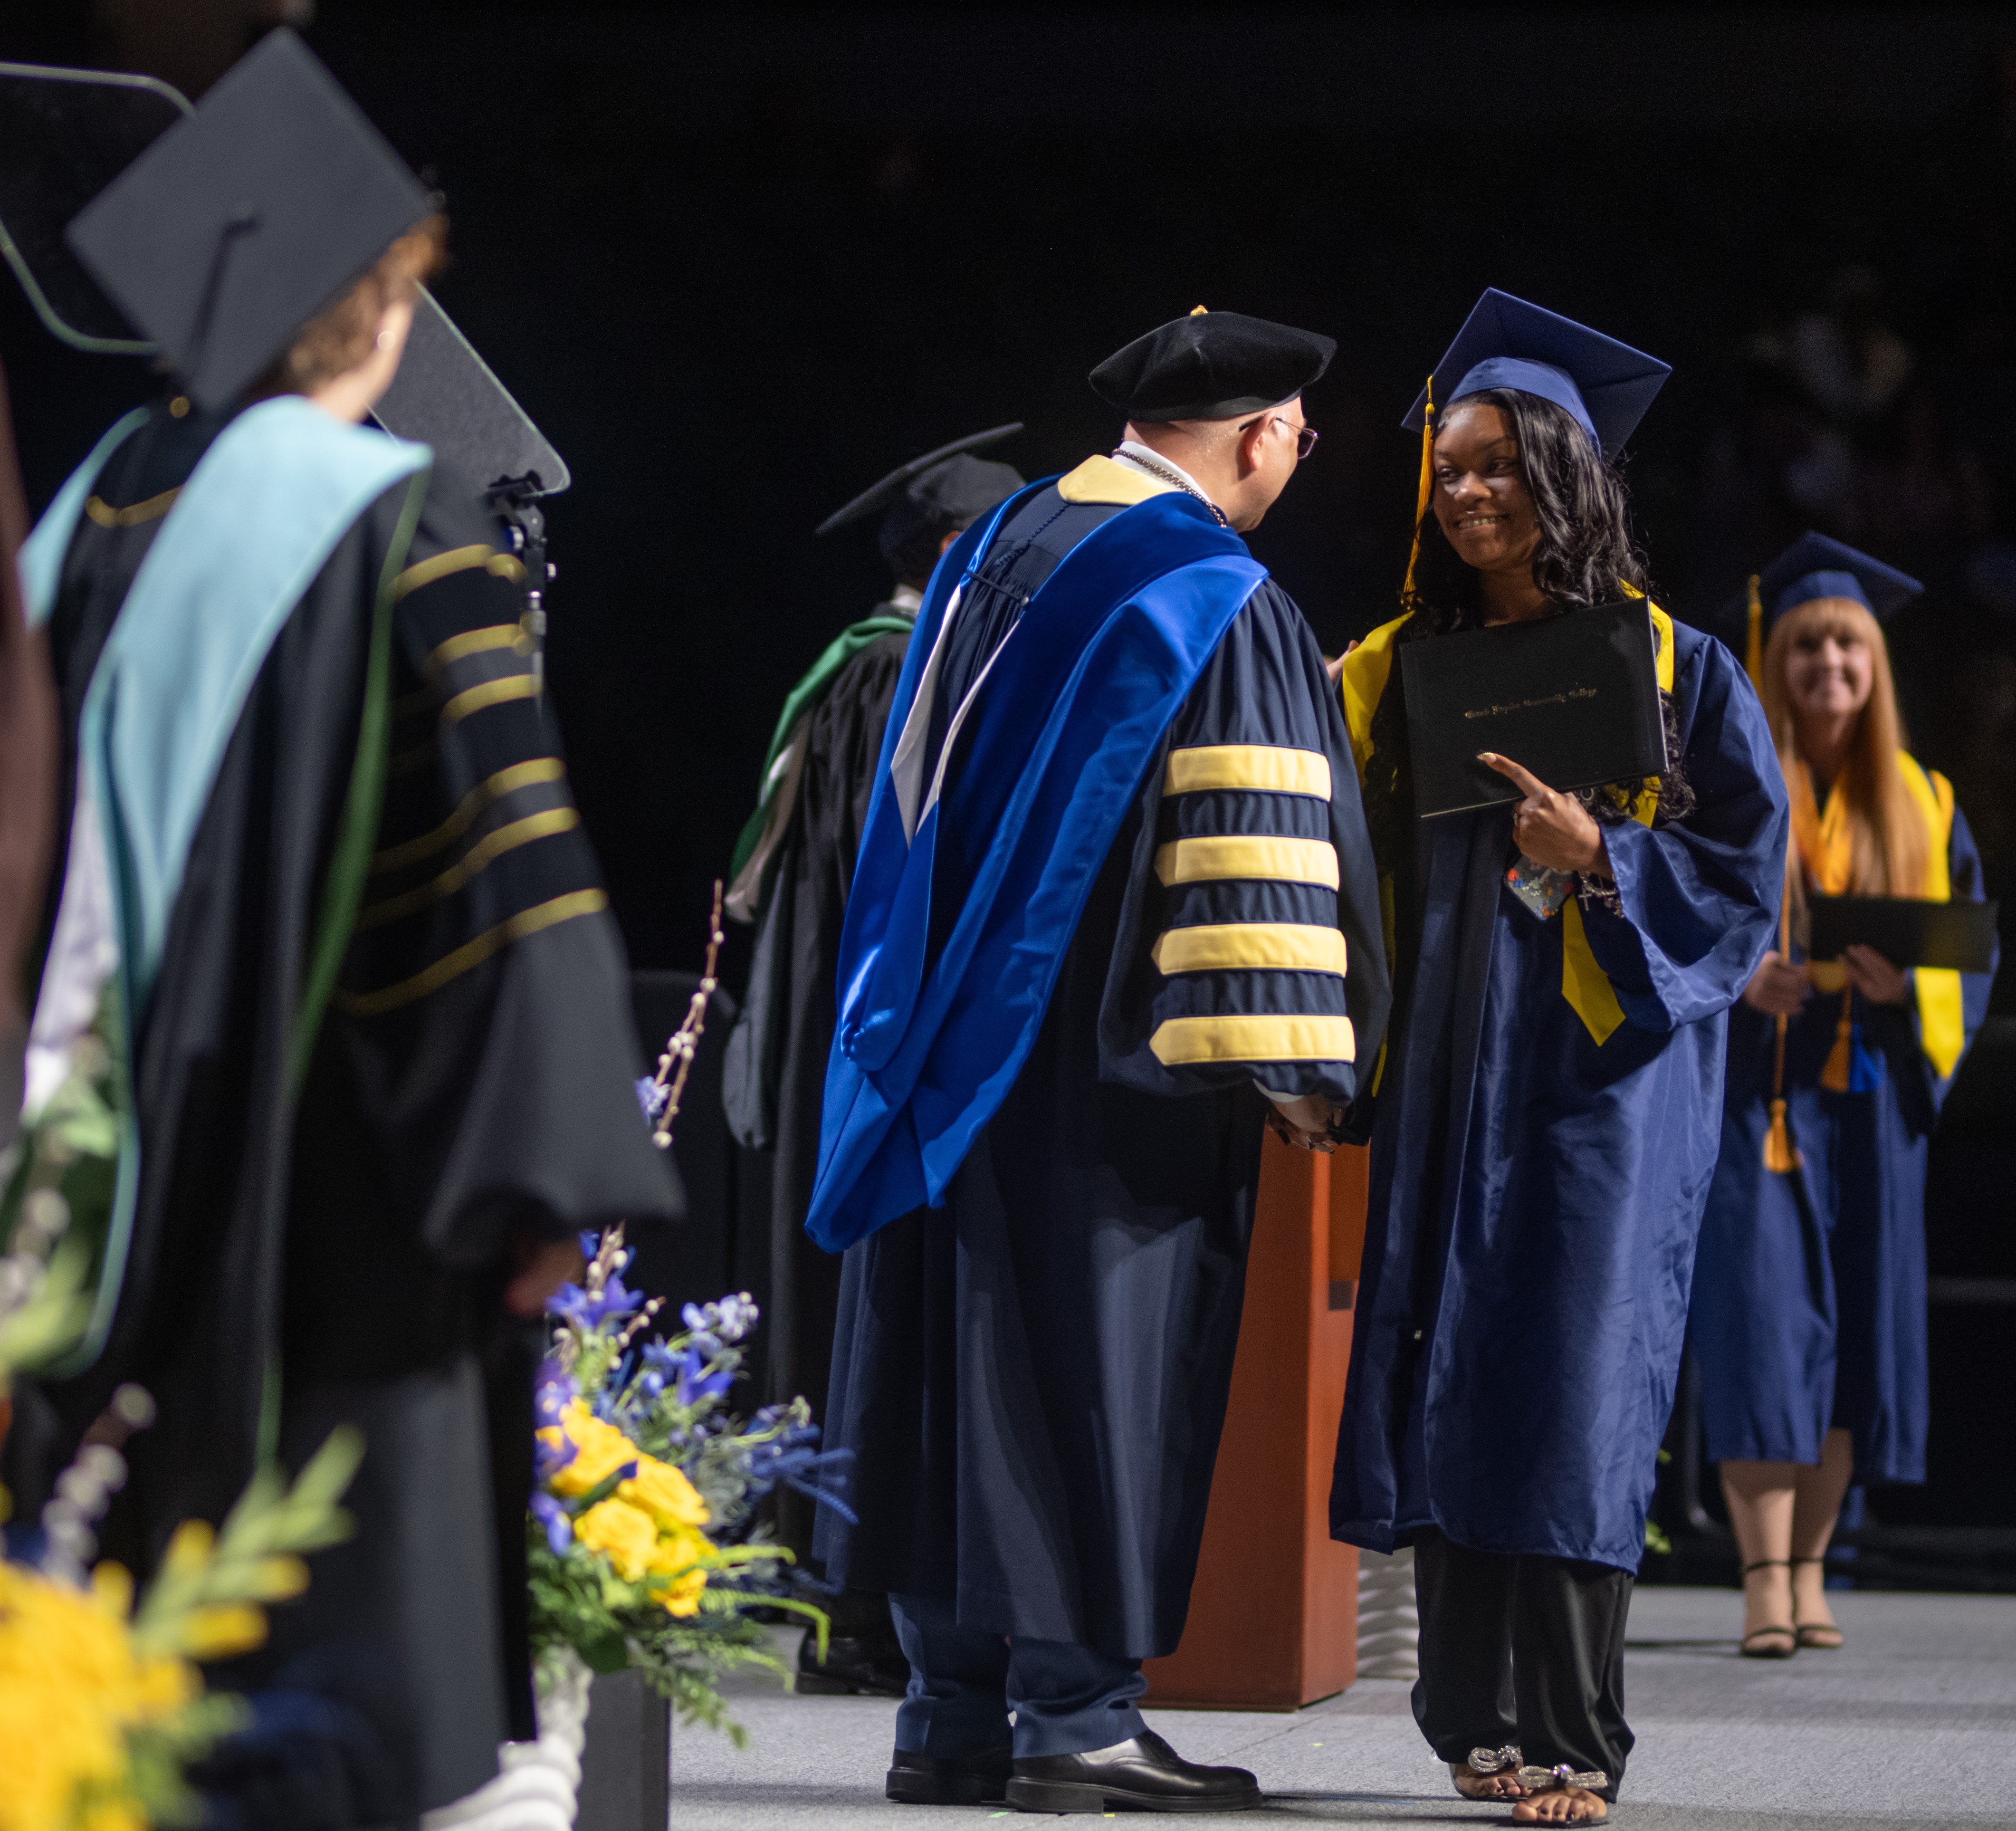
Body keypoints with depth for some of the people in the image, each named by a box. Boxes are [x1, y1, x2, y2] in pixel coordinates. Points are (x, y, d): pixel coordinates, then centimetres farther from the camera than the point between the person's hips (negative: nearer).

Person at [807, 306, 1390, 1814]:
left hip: (952, 1051, 8)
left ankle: (954, 1714, 11)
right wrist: (1285, 1055, -18)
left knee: (971, 1351, 9)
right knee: (1094, 1353, -4)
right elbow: (1252, 839, -17)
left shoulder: (995, 554, 14)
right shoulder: (1214, 598, -11)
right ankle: (1074, 1715, -5)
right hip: (1114, 1054, -8)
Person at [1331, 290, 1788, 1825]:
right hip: (1443, 1077, 4)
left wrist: (1596, 859, -16)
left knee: (1567, 1393, -10)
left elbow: (1747, 867, -3)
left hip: (1598, 1075, -4)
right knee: (1443, 1385, 0)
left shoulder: (1673, 673, 1)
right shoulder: (1401, 670, 14)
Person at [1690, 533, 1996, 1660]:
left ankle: (1810, 1568, 12)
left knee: (1852, 1330, 3)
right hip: (1753, 1090, -3)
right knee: (1763, 1322, -12)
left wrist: (1907, 980, -12)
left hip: (1869, 1100, 3)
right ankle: (1766, 1580, -15)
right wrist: (1739, 978, -19)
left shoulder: (1921, 806, 12)